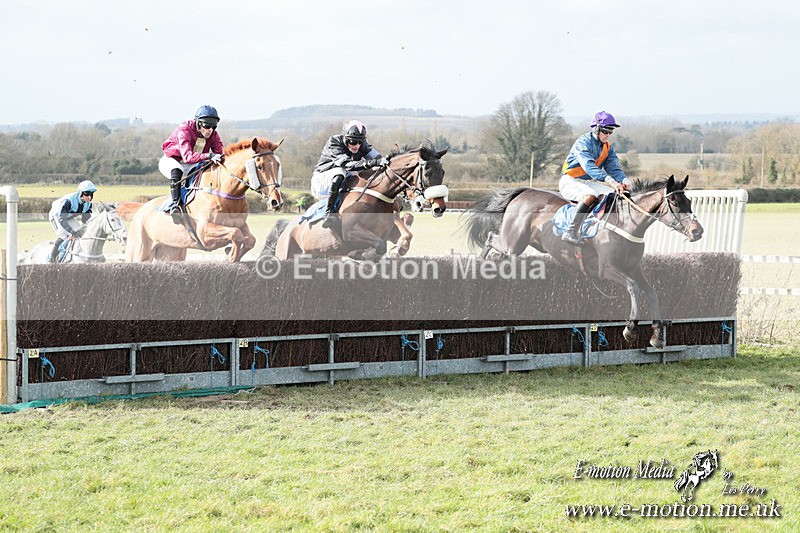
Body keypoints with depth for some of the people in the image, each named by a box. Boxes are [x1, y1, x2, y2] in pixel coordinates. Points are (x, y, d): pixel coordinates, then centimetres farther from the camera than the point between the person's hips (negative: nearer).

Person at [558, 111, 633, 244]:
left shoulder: (607, 148, 7)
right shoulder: (583, 143, -19)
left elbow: (613, 167, -1)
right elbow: (589, 166, -34)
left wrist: (624, 180, -25)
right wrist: (610, 181, -47)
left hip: (590, 183, 8)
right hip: (570, 182, -8)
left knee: (616, 193, -8)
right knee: (591, 194, -37)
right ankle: (571, 232, -40)